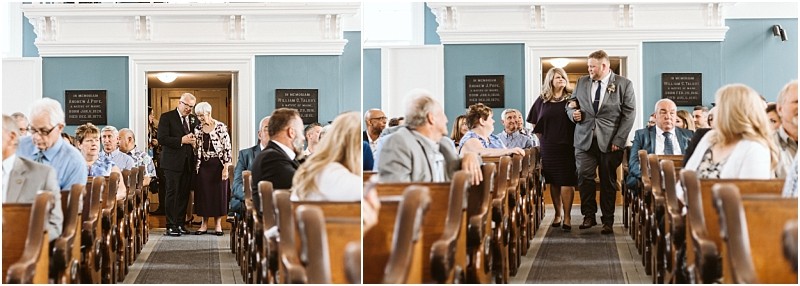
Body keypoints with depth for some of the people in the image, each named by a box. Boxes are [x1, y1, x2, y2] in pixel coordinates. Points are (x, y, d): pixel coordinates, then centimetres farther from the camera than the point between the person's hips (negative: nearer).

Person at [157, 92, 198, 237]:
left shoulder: (194, 119, 14)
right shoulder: (167, 117, -3)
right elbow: (161, 138, -12)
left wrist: (194, 141, -1)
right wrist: (181, 140, -17)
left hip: (188, 162, 5)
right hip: (173, 162, -5)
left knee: (184, 194, 6)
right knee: (172, 193, -4)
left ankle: (181, 224, 13)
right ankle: (171, 226, -3)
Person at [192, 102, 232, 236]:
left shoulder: (220, 127, -8)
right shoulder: (198, 129, 6)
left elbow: (227, 147, -9)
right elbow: (197, 149, 14)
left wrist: (226, 167, -13)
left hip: (217, 165, -4)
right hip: (203, 166, 4)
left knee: (218, 192, 2)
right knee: (203, 193, 5)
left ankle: (218, 224, 11)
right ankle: (204, 224, 13)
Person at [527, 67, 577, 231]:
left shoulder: (571, 98, 2)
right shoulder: (542, 100, 7)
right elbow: (534, 122, 15)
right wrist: (542, 138, 10)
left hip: (568, 146, -2)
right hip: (548, 148, 3)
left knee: (567, 182, -7)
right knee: (553, 182, 8)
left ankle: (567, 217, -4)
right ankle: (558, 214, 19)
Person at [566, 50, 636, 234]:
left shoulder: (624, 84, 0)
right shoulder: (582, 82, 12)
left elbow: (629, 114, -2)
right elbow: (570, 106, 22)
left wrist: (619, 140, -9)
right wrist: (573, 113, -4)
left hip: (610, 142, -3)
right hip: (585, 140, 3)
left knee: (608, 181, 2)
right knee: (584, 178, -5)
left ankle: (608, 221, 10)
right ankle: (589, 216, 8)